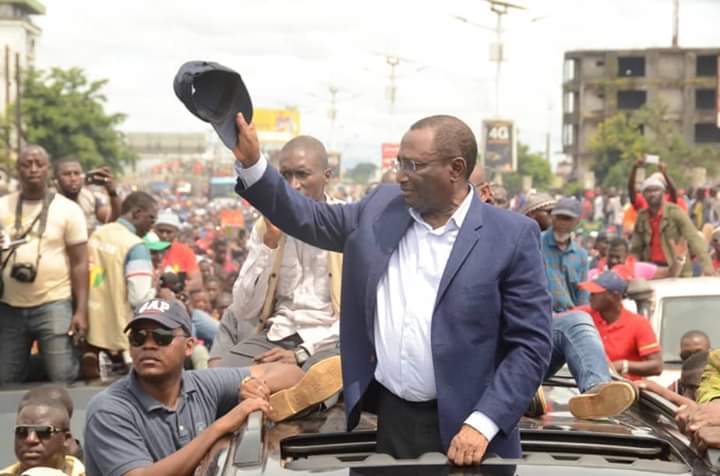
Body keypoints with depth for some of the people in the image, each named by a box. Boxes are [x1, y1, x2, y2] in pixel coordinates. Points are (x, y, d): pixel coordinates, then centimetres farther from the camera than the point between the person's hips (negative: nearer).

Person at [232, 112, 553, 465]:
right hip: (389, 420, 4)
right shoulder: (381, 208, 4)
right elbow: (308, 219, 14)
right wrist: (251, 163, 2)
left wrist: (483, 423, -17)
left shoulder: (512, 235, -8)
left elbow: (530, 344, -9)